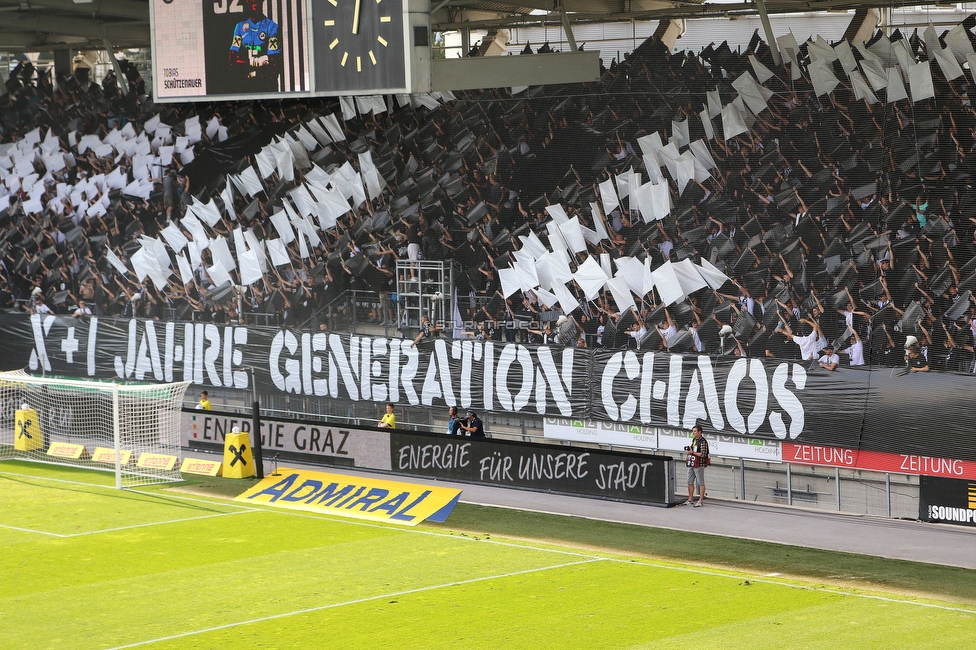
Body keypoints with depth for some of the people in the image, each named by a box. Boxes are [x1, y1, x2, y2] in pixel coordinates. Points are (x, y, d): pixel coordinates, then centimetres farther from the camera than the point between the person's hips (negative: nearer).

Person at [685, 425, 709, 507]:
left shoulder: (703, 441, -12)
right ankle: (690, 499, 18)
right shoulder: (694, 440, 14)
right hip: (691, 464, 9)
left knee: (701, 483, -2)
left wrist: (692, 452, -16)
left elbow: (703, 454, -17)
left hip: (699, 465, -9)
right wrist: (688, 450, 4)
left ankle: (701, 501, 1)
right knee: (690, 482, 10)